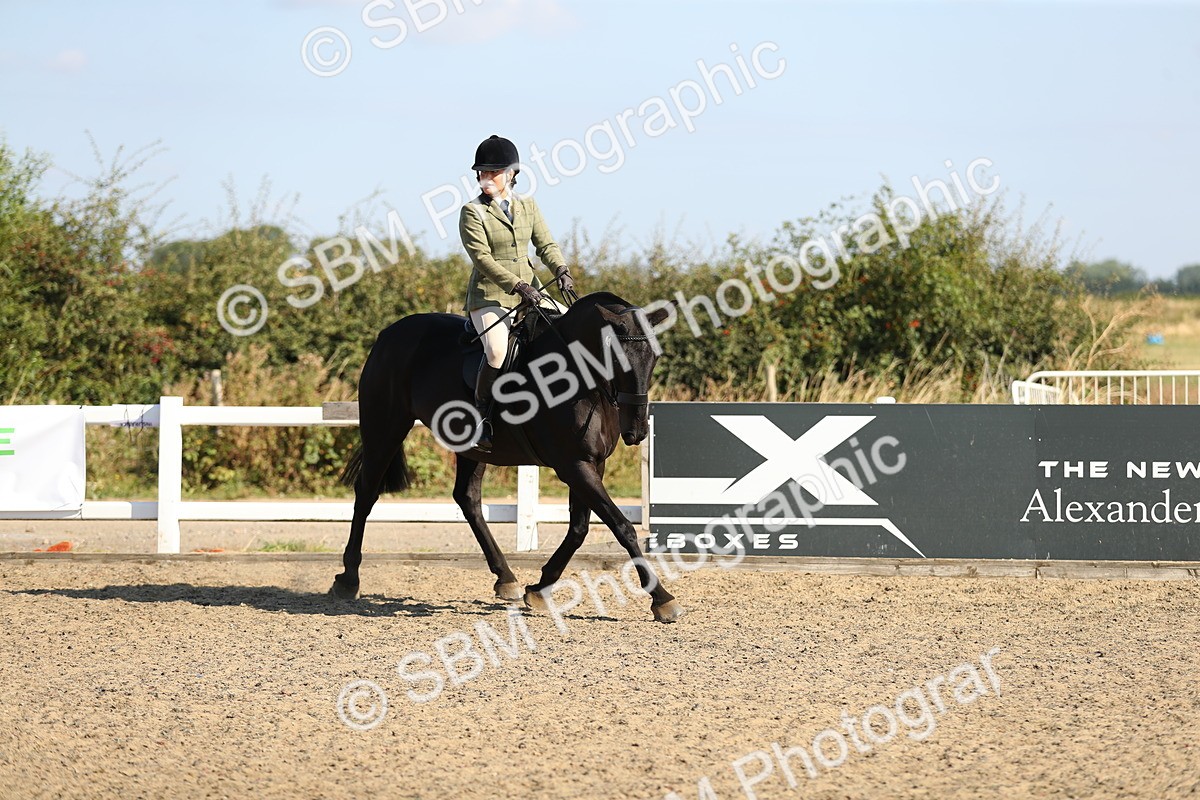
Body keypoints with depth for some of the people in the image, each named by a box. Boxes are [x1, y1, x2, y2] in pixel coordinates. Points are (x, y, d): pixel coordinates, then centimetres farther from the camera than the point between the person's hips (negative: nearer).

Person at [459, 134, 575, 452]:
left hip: (530, 292, 5)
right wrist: (517, 286, -25)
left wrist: (561, 270, -14)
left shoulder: (528, 207, 10)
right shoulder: (472, 213, -6)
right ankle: (481, 416, -14)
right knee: (497, 351, -30)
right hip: (489, 296, -5)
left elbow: (545, 244, 8)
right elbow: (482, 258, -15)